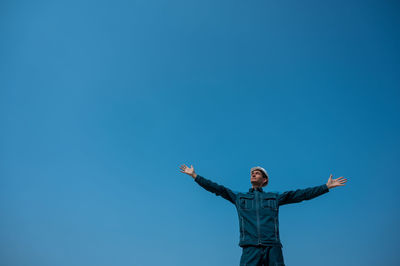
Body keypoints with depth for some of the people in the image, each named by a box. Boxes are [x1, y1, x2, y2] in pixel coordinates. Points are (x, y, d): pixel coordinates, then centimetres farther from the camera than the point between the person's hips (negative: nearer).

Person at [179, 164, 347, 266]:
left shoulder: (274, 197, 21)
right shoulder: (239, 198, 22)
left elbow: (302, 194, 20)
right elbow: (217, 188, 20)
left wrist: (327, 186, 18)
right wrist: (194, 176, 18)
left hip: (273, 247, 1)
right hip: (250, 248, 0)